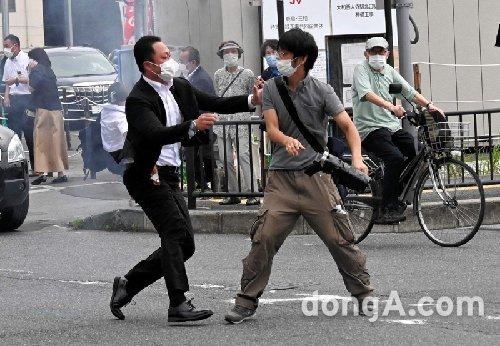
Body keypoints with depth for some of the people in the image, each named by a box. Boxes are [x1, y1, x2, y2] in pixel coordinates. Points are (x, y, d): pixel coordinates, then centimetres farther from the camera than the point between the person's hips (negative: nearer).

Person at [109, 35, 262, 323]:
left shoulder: (180, 87, 9)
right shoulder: (138, 99, -15)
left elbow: (216, 104, 13)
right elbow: (157, 135, -30)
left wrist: (252, 100, 0)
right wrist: (193, 126, -43)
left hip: (170, 176, 9)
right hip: (147, 176, -9)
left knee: (184, 245, 7)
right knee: (175, 231, -21)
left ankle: (128, 284, 17)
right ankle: (178, 304, -24)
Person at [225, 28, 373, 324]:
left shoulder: (321, 91, -3)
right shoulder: (272, 89, 4)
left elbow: (348, 125, -8)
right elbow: (272, 128, -6)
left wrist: (357, 158, -26)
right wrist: (287, 141, -30)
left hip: (316, 175, -2)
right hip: (282, 177, 2)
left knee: (339, 238, 0)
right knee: (263, 238, -7)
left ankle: (364, 294, 15)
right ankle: (247, 302, 0)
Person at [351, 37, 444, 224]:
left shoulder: (389, 71, 17)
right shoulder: (361, 70, -4)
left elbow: (410, 92, 13)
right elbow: (367, 94, -23)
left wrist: (429, 105, -4)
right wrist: (391, 107, -37)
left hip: (392, 126, 7)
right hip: (370, 128, -7)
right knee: (395, 158, -29)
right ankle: (386, 210, -27)